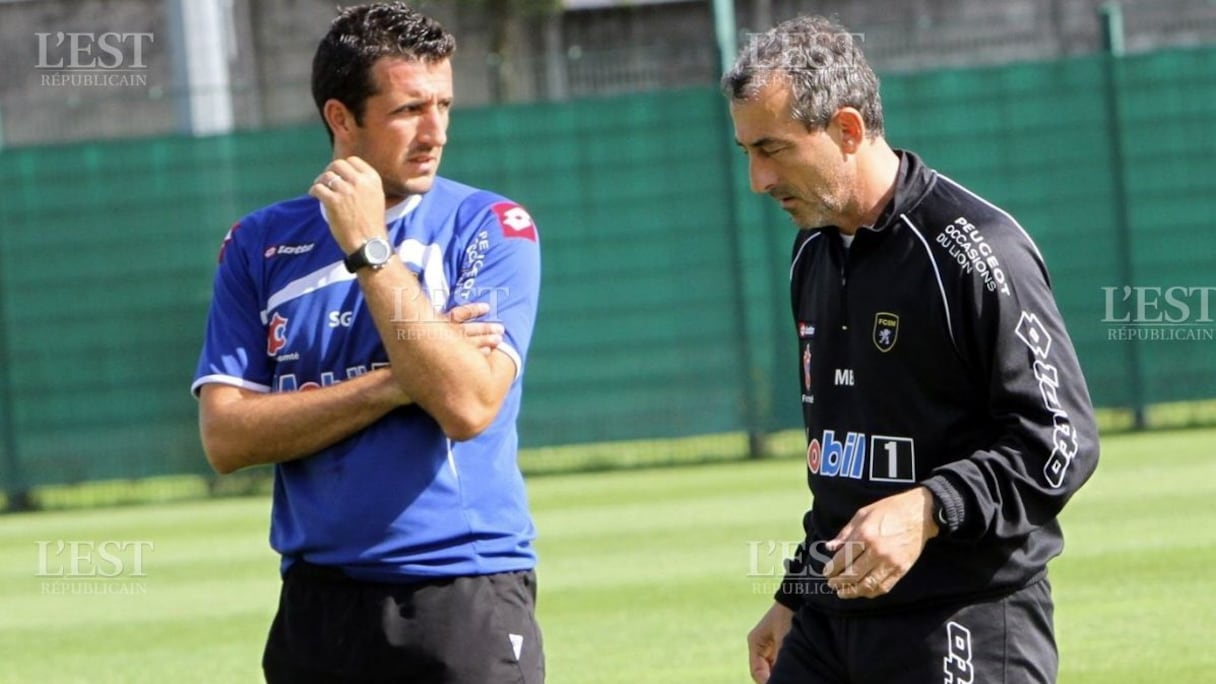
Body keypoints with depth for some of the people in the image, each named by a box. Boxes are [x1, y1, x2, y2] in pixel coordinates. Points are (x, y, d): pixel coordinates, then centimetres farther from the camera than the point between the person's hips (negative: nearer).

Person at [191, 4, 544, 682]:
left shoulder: (492, 228, 0)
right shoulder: (260, 244, 7)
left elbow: (468, 405, -14)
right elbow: (226, 436, -3)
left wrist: (370, 248, -13)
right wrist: (396, 382, -11)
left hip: (467, 605, -2)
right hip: (318, 608, 2)